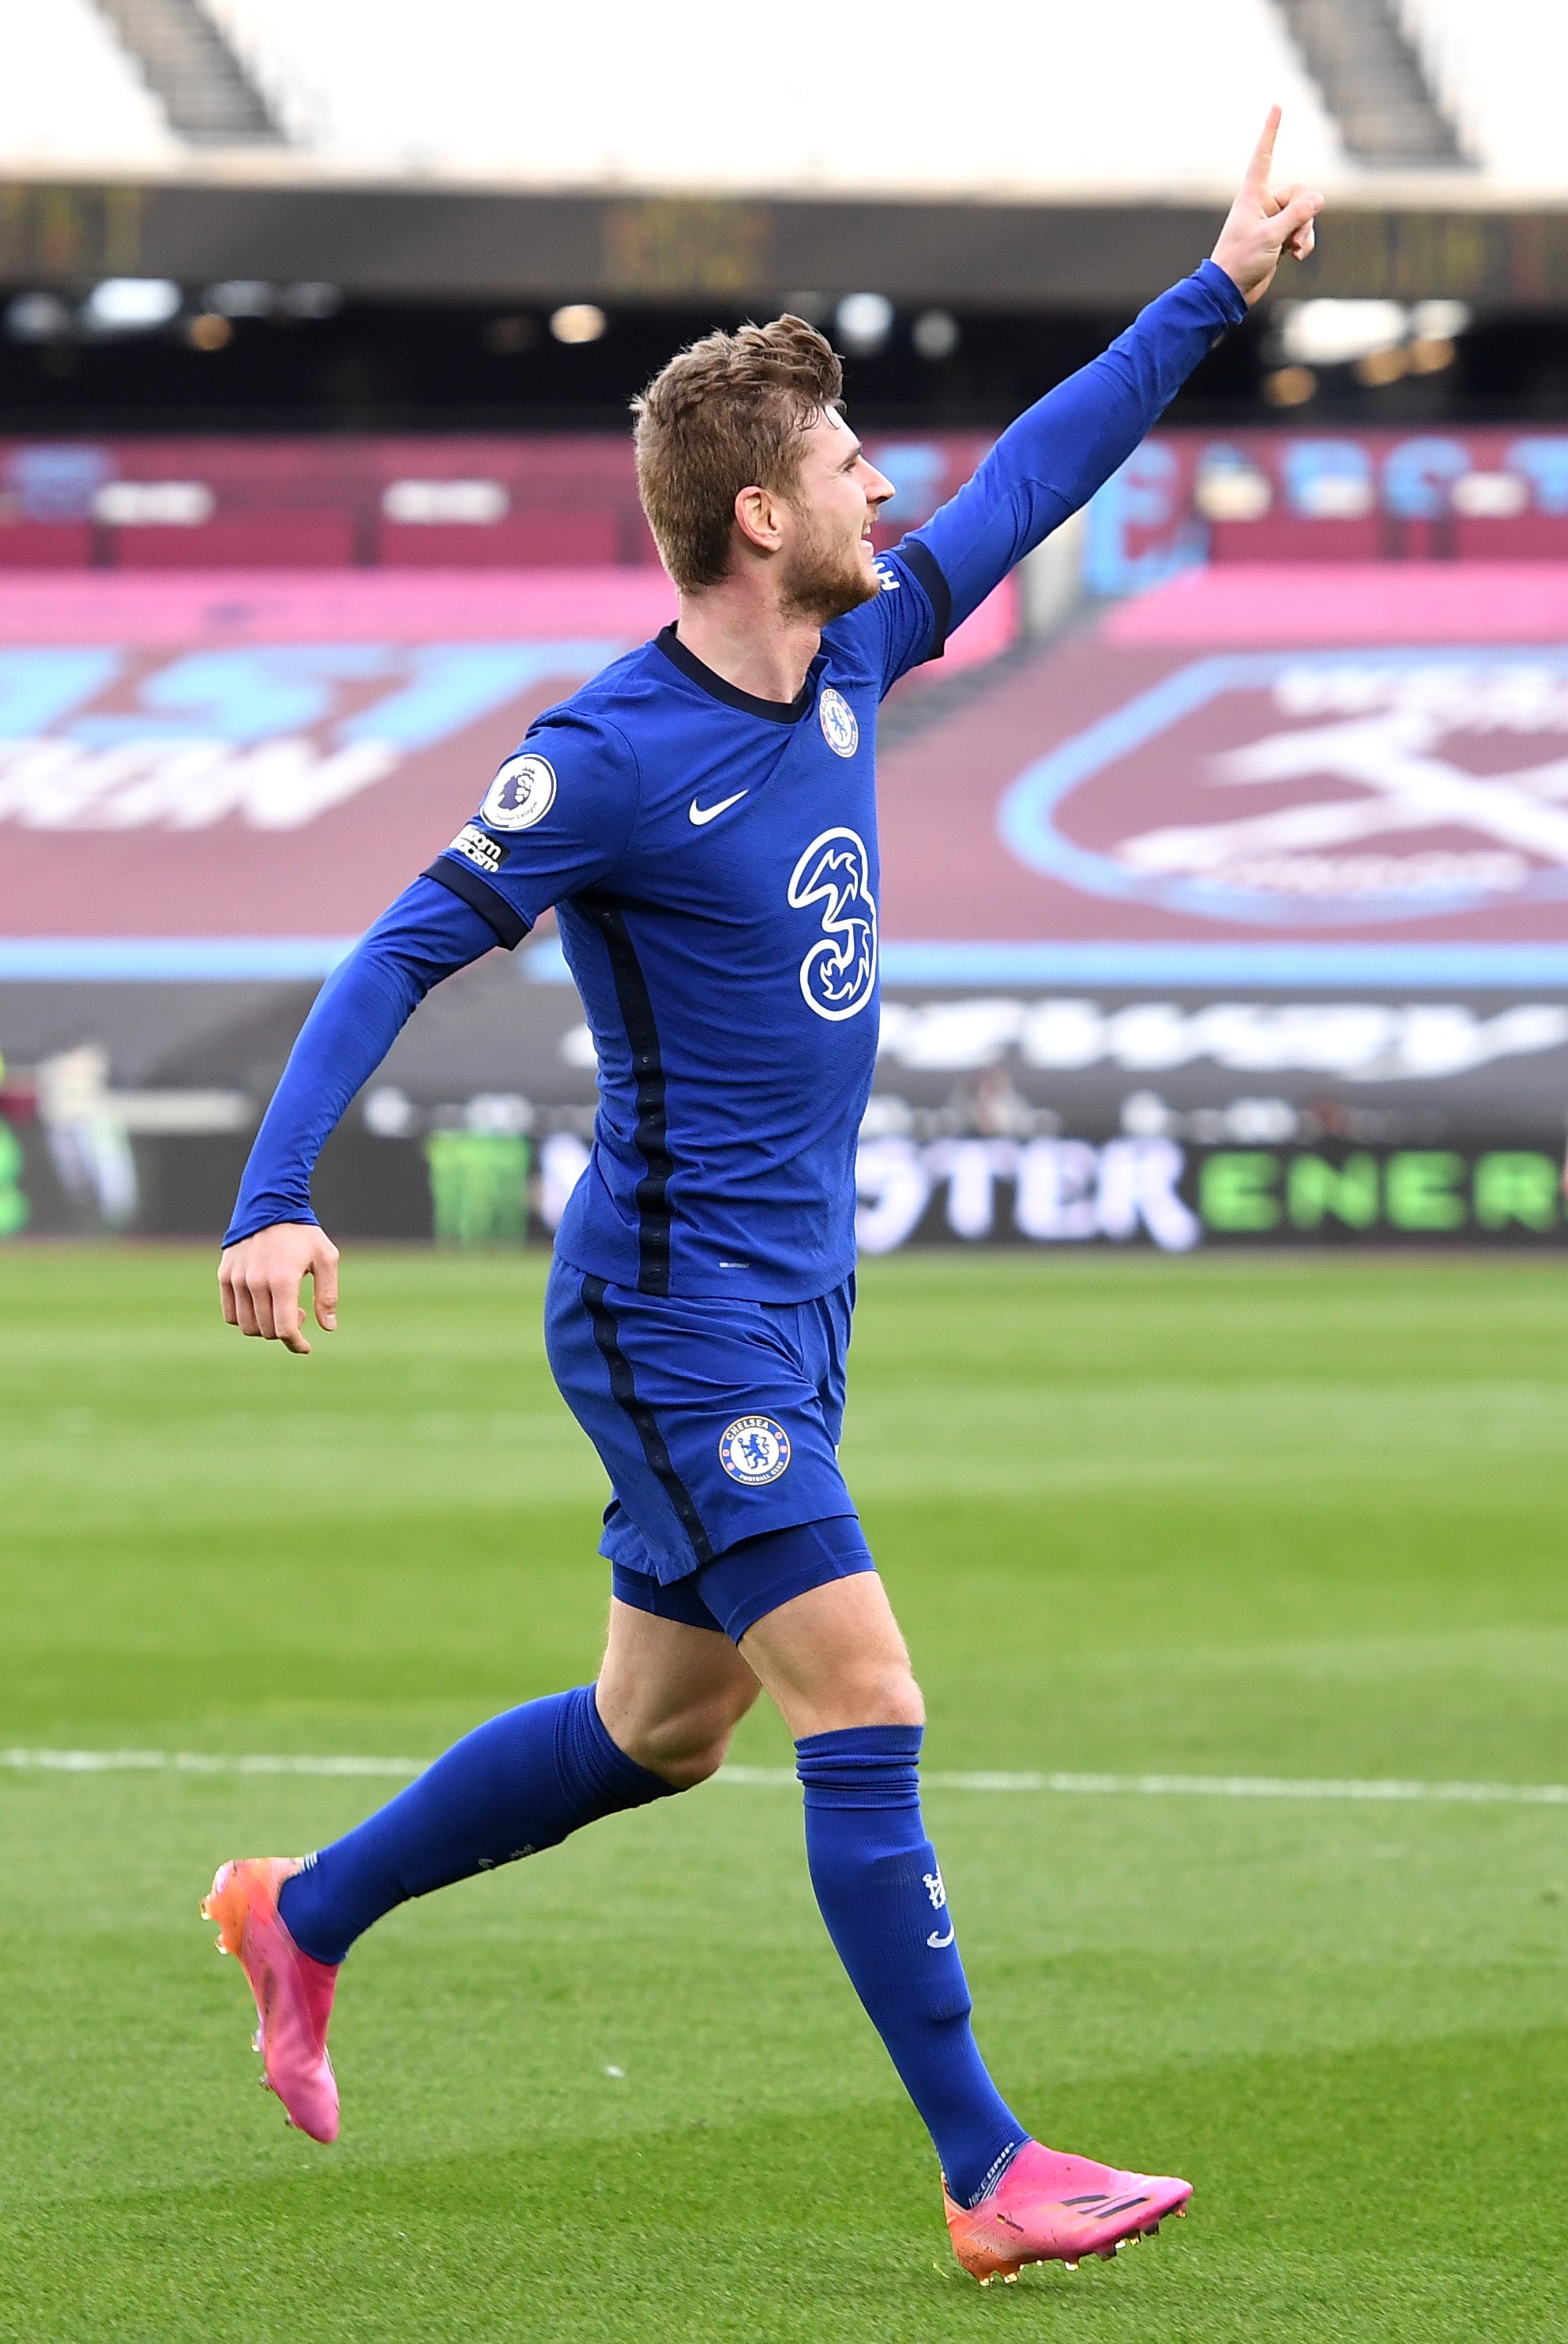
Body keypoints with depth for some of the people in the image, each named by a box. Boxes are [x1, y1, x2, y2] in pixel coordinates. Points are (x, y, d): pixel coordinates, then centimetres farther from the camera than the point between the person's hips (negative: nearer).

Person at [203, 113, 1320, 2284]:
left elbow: (1030, 479, 18)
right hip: (677, 1309, -9)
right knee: (868, 1711, -11)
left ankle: (301, 1912, 35)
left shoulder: (846, 663, 5)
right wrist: (277, 1200, -27)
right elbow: (401, 954, -17)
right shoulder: (611, 758, -17)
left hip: (791, 1296, 9)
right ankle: (991, 2175, -8)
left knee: (661, 1729, 18)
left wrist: (1218, 291, 21)